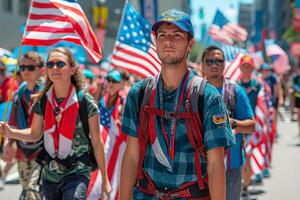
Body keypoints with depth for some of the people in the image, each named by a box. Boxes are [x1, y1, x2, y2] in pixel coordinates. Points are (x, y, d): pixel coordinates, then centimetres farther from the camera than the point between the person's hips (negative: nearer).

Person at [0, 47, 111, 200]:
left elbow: (96, 143, -7)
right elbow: (35, 134, 10)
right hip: (49, 175, 4)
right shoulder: (42, 102, -2)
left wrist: (105, 179, -3)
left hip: (77, 174, -4)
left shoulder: (86, 103, -12)